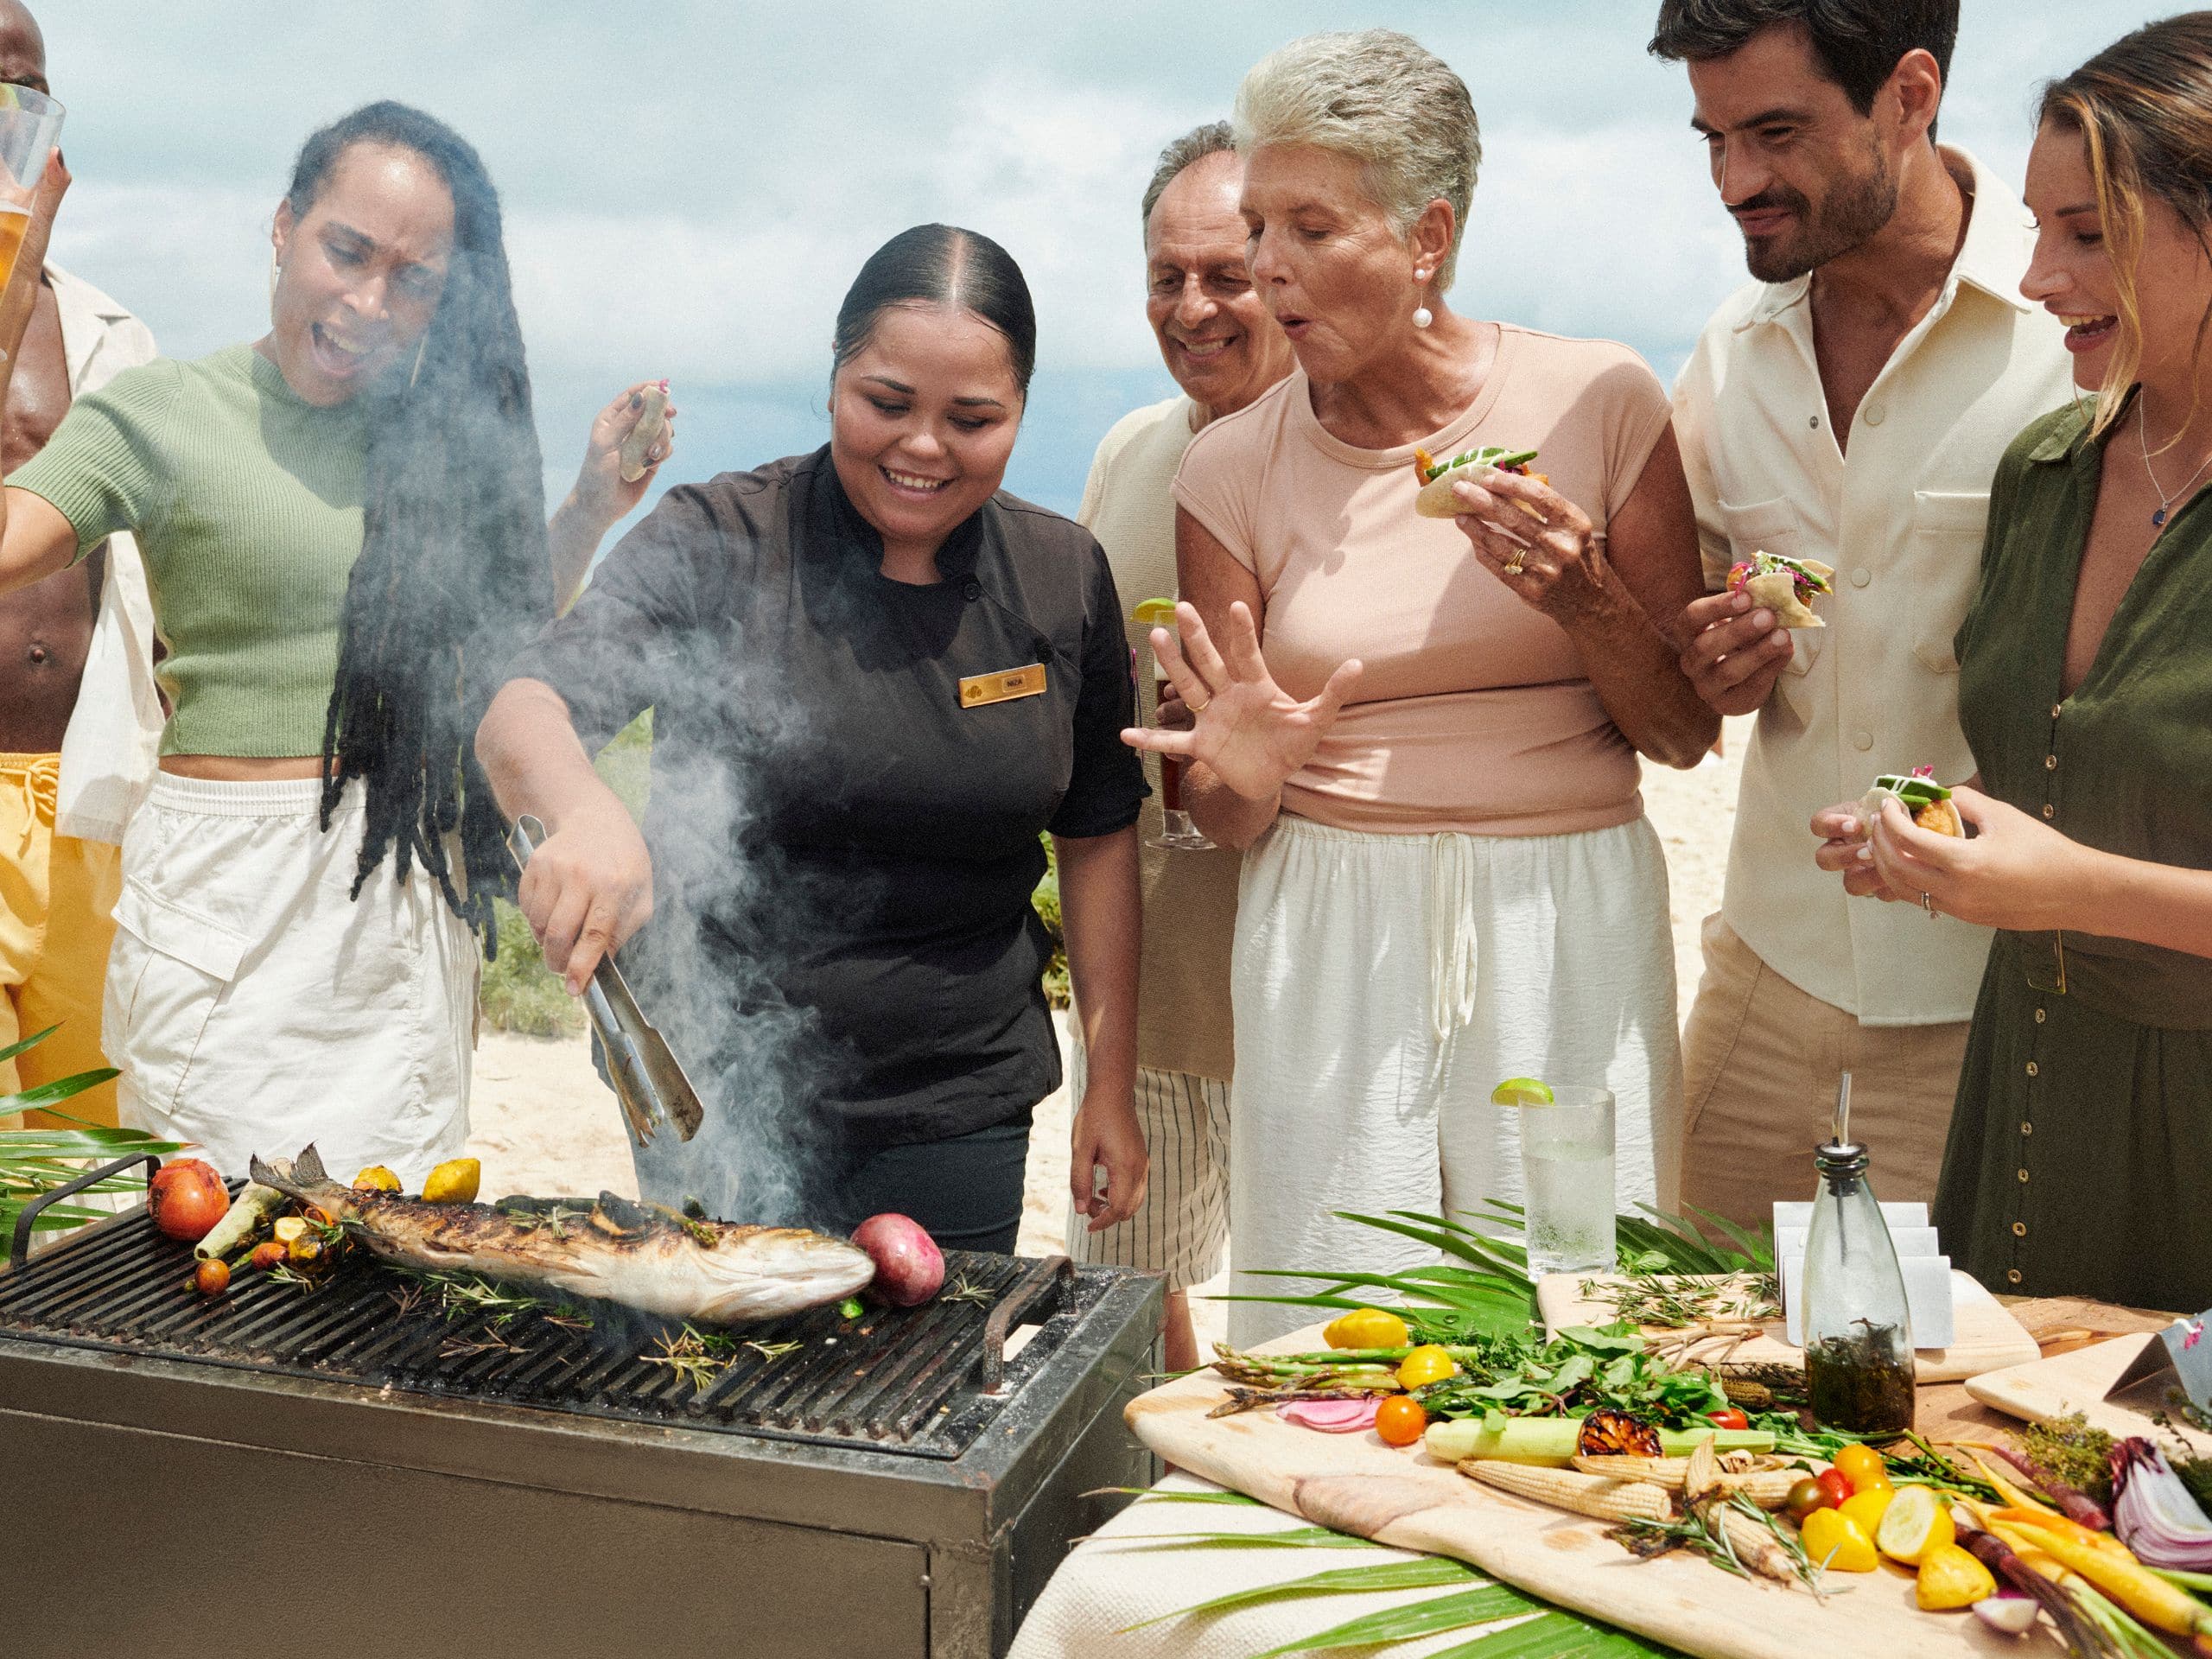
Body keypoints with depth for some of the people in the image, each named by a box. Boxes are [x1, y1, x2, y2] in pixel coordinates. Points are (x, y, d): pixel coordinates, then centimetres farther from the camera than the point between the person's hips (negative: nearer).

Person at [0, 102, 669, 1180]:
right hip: (228, 889, -4)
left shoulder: (440, 435, 11)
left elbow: (500, 644, 16)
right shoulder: (163, 414, -3)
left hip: (406, 888, 4)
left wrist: (592, 508, 7)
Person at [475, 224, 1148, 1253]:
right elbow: (520, 717, -21)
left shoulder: (1064, 579, 0)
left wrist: (1113, 1085, 6)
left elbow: (1098, 833, 8)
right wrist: (584, 812, -45)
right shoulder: (716, 544, -10)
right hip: (722, 1096, -2)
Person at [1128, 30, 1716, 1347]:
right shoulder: (1233, 468, 2)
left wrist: (1586, 605, -14)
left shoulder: (1601, 402, -2)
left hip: (1568, 921, 0)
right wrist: (1245, 772, -17)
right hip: (1331, 935, 1)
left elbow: (1686, 732, 3)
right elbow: (1229, 822, 5)